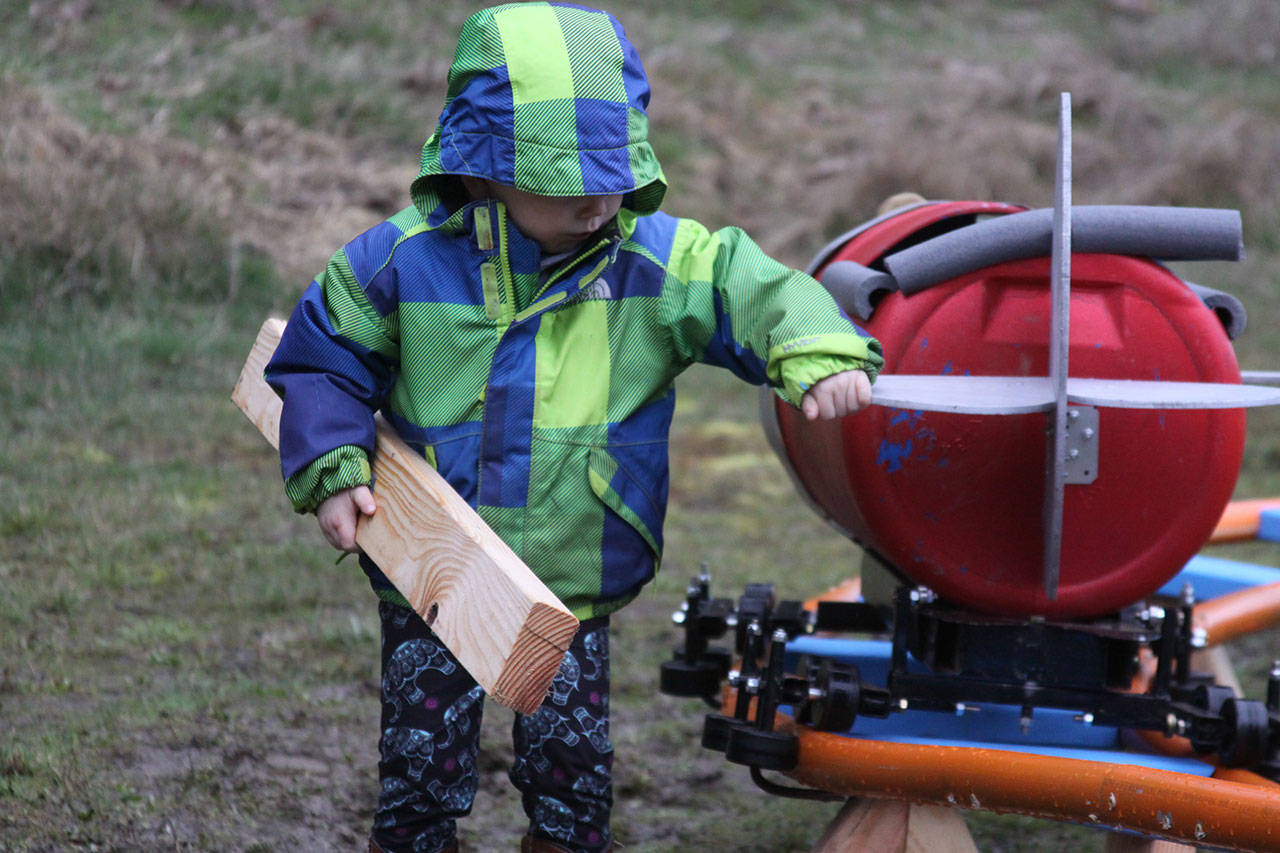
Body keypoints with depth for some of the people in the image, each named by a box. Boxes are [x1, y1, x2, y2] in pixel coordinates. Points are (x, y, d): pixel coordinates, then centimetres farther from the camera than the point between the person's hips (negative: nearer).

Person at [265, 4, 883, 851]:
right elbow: (322, 360, 3)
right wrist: (332, 475, -7)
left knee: (572, 775, 6)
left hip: (575, 589, 1)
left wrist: (824, 357, -33)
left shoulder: (657, 264, -9)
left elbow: (764, 297, -13)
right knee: (420, 774, 5)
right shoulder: (406, 259, -10)